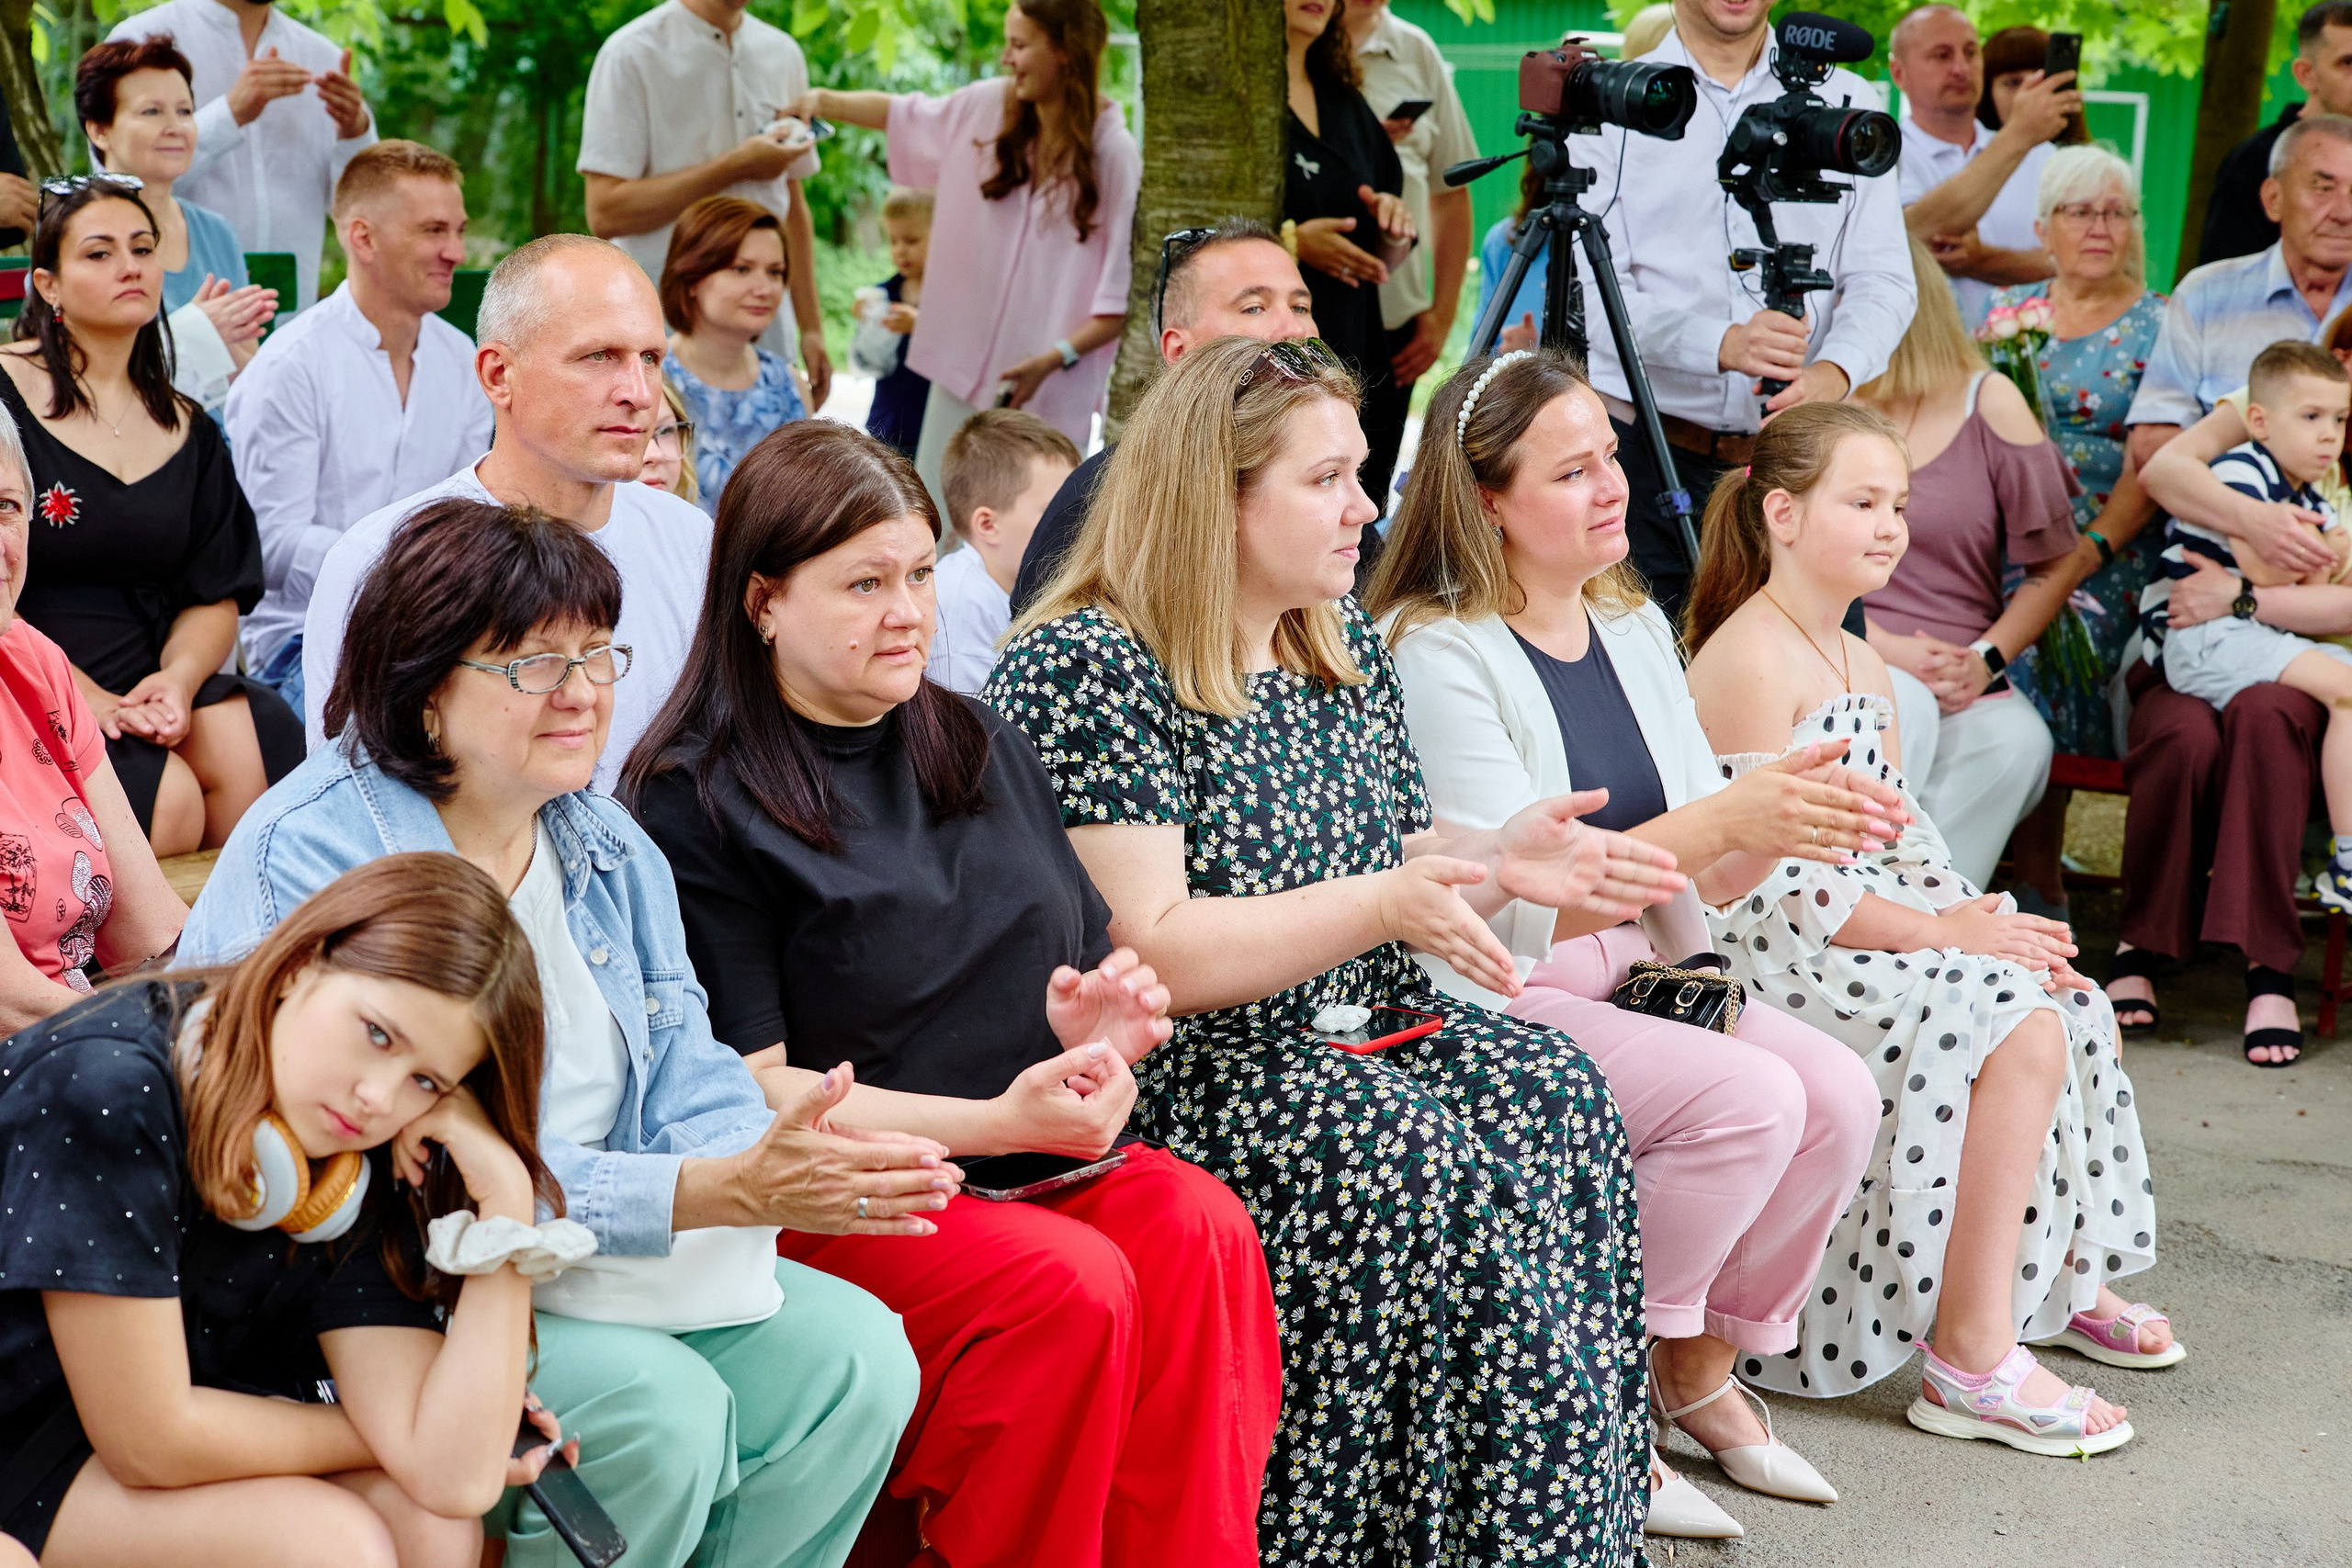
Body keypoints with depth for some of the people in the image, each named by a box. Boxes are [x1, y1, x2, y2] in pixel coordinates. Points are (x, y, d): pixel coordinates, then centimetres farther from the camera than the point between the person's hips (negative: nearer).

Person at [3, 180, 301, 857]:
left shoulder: (187, 430, 16)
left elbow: (215, 596, 11)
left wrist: (179, 678, -11)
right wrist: (78, 694, -18)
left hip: (144, 687, 5)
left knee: (247, 746, -27)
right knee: (170, 800, -30)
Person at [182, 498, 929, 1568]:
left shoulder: (606, 846, 9)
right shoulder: (310, 858, -17)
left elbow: (683, 1077, 5)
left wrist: (782, 1166, -20)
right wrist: (716, 1192, -30)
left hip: (609, 1274, 7)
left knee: (854, 1349, -12)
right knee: (660, 1407, -28)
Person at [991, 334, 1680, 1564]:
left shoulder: (1342, 642, 14)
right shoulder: (1083, 671, -11)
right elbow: (1153, 953, -18)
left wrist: (1497, 859, 0)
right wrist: (1386, 905, -25)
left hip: (1352, 1037, 8)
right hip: (1166, 1079, -8)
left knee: (1559, 1099, -17)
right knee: (1404, 1154, -29)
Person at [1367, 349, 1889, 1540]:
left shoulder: (1633, 626, 11)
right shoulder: (1433, 655, -13)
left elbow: (1707, 881, 10)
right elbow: (1515, 898, -20)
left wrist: (1792, 819, -13)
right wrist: (1726, 820, -27)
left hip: (1629, 976, 8)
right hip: (1483, 1003, -7)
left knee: (1838, 1093, -14)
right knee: (1746, 1096, -25)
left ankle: (1700, 1368, 8)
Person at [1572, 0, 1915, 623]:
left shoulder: (1845, 103, 12)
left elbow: (1883, 279, 5)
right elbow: (1590, 292, -6)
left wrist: (1834, 371, -18)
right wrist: (1723, 344, -24)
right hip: (1646, 459, -1)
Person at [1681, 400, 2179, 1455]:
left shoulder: (1863, 667, 17)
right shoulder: (1749, 658, -15)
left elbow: (1900, 838, 17)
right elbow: (1774, 874, -21)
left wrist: (1983, 923, -3)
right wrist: (1939, 933, -19)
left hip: (1861, 930, 10)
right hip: (1773, 959, -10)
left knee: (2068, 1002, 0)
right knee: (2019, 1031, -23)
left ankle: (2054, 1279, 18)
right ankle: (1970, 1366, -20)